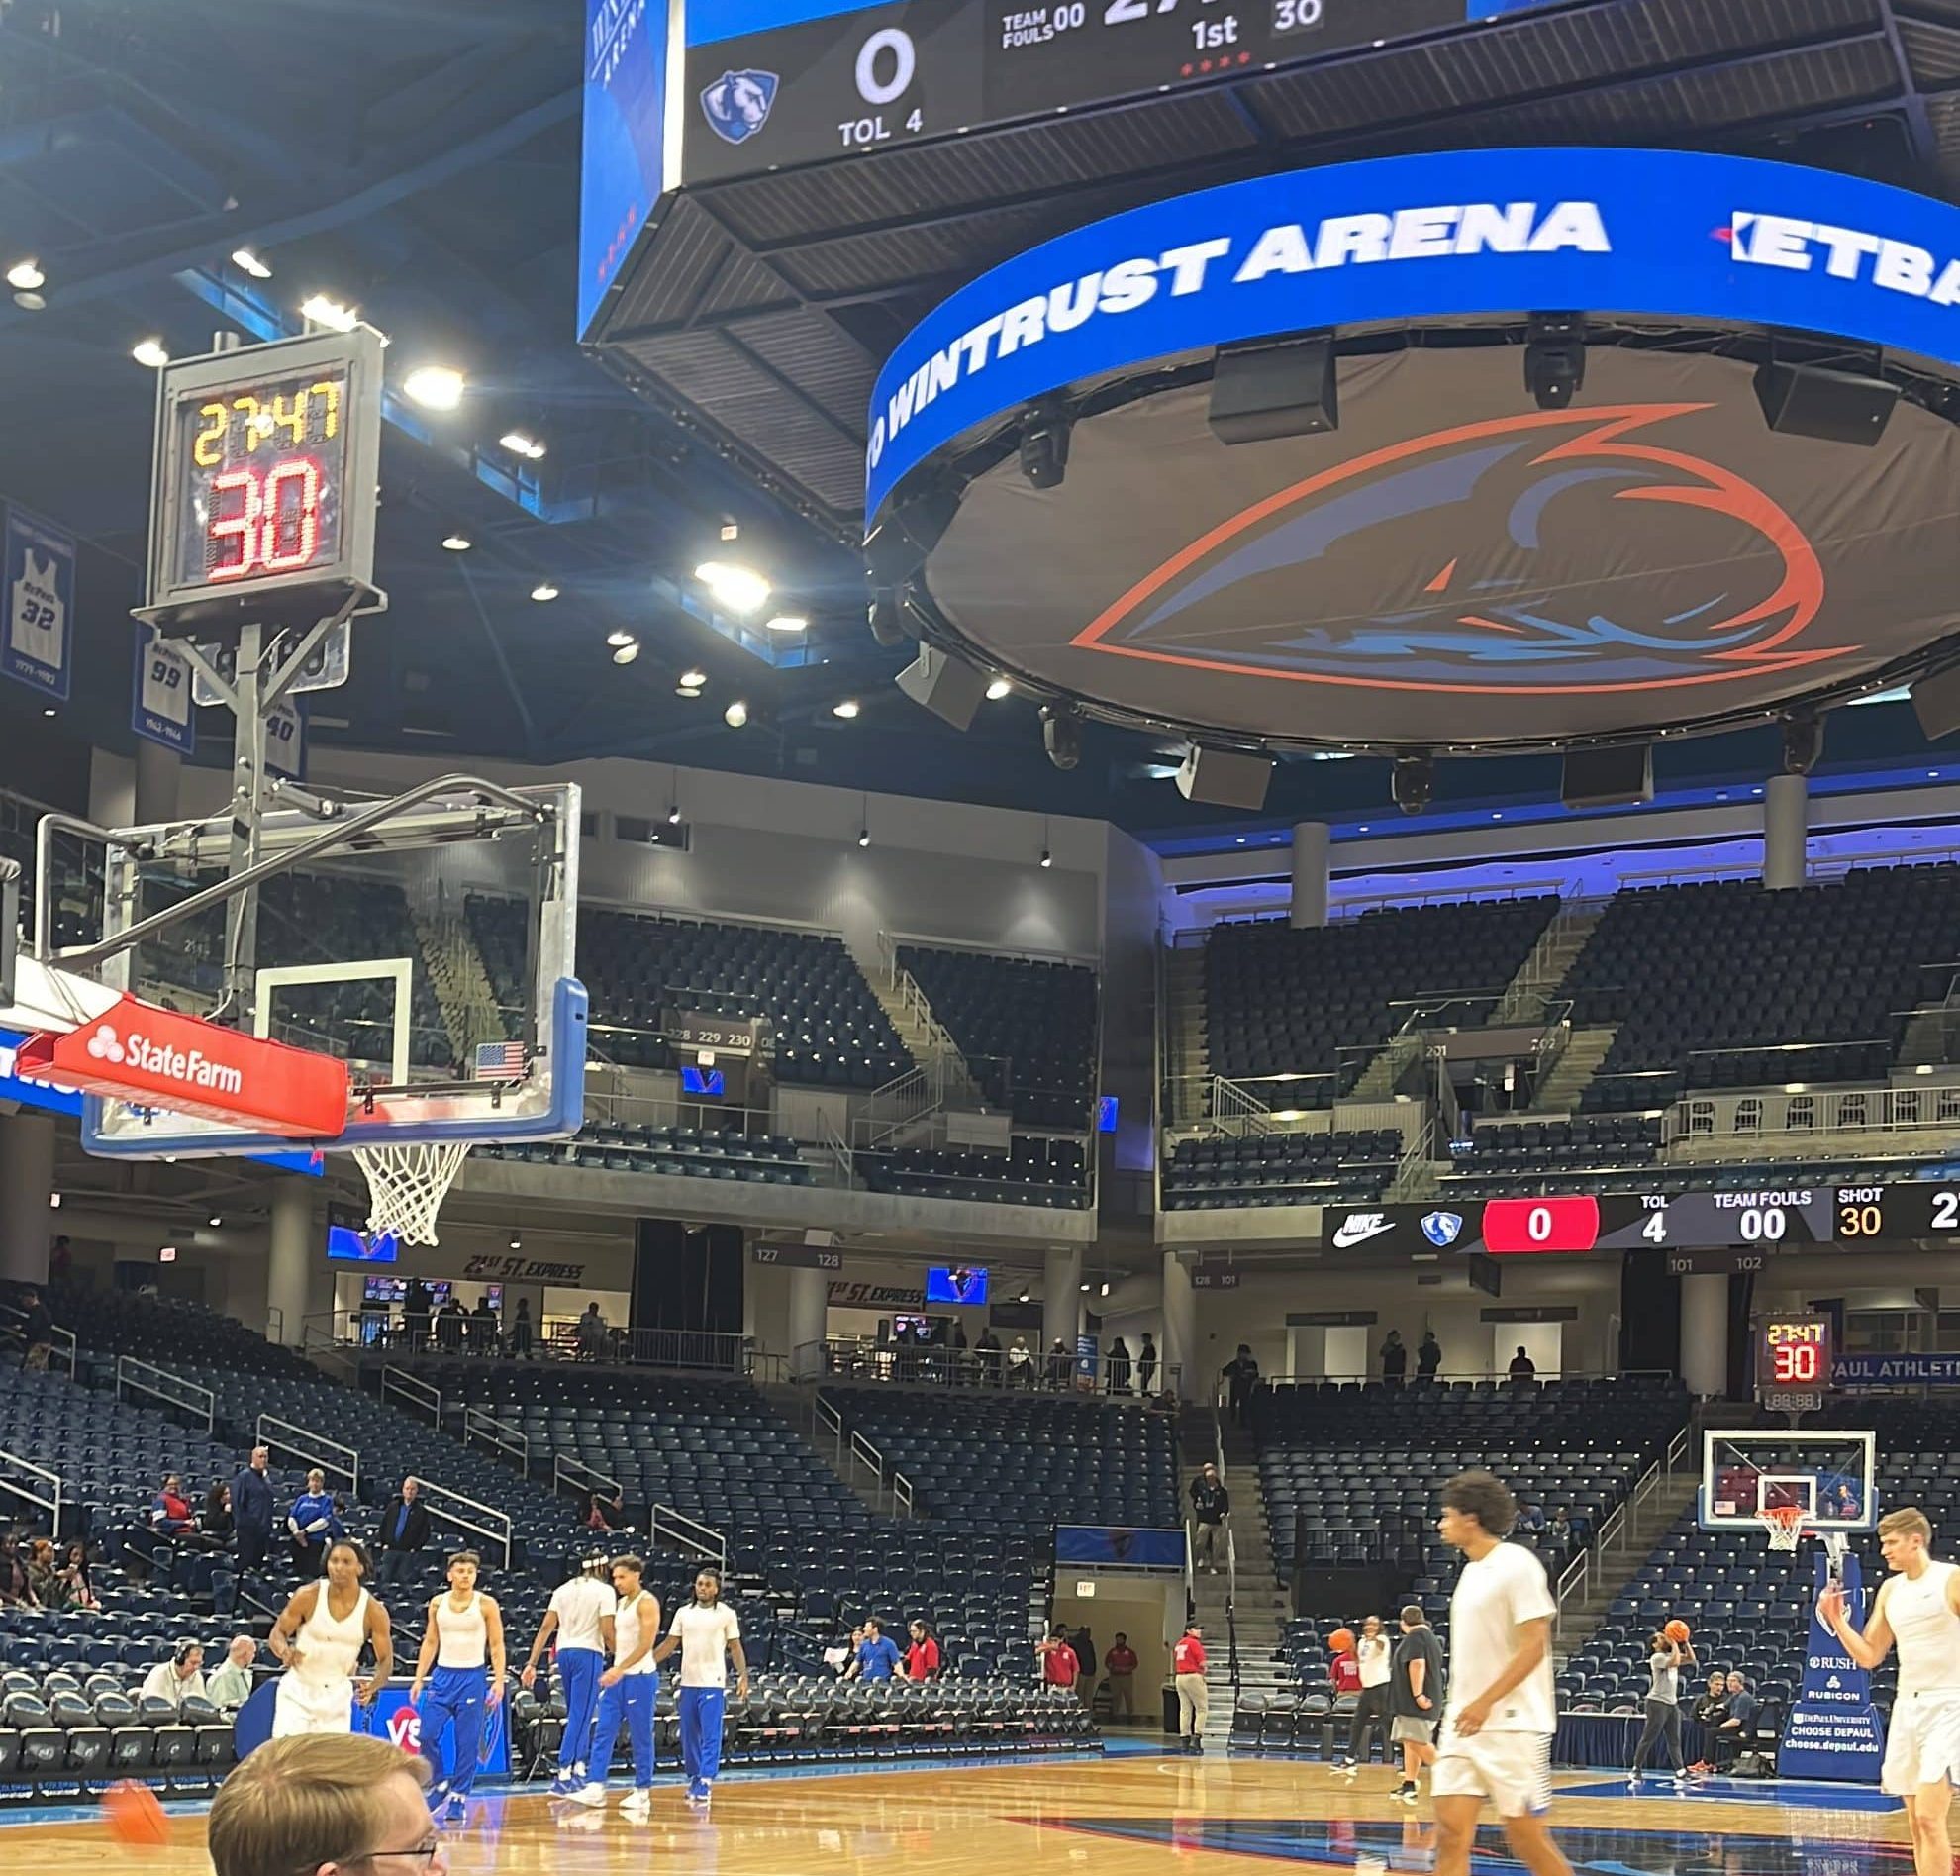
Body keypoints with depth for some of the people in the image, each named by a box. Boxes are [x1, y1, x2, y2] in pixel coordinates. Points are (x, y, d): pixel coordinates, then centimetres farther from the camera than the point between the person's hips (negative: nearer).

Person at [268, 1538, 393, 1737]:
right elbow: (277, 1633, -5)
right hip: (298, 1692, -1)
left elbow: (385, 1660, -6)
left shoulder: (373, 1611, -11)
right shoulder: (308, 1596, -13)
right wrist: (285, 1651, -29)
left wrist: (373, 1686, -27)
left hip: (337, 1697, 2)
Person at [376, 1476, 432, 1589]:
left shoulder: (421, 1511, 0)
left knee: (405, 1581, -3)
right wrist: (384, 1543, 4)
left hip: (409, 1553, -3)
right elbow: (382, 1526, 13)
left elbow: (425, 1533, -2)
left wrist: (415, 1548, -10)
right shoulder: (393, 1506, 9)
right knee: (386, 1579, 5)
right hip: (390, 1549, 3)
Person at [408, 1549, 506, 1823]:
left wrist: (499, 1681, -11)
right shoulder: (437, 1604, 6)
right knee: (427, 1735, -5)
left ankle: (459, 1799, 7)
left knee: (467, 1743, -2)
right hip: (442, 1675, 3)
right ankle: (439, 1785, 16)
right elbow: (430, 1643, 12)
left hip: (473, 1677, -3)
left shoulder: (486, 1604, -3)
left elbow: (497, 1646, -2)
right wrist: (418, 1679, 6)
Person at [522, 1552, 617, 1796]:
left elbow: (546, 1627, 7)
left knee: (577, 1714, 19)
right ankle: (563, 1776, -11)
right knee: (580, 1716, -5)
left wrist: (532, 1663, 5)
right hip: (589, 1654, -6)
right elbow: (607, 1632, -11)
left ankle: (578, 1768, 19)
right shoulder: (605, 1591, -4)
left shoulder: (563, 1589, 12)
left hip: (564, 1652, 6)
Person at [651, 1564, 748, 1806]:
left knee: (710, 1737, -8)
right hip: (688, 1682, 4)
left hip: (713, 1684, -4)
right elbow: (671, 1643, 12)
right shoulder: (684, 1613, 9)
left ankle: (705, 1785, -10)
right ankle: (693, 1779, 21)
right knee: (688, 1736, 9)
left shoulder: (726, 1614, 0)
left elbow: (735, 1647, 1)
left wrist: (743, 1676, -8)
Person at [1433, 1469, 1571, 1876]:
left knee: (1525, 1837, -2)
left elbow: (1534, 1646, -17)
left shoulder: (1517, 1564, -10)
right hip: (1465, 1724, 8)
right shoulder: (1471, 1571, 16)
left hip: (1512, 1725, -8)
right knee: (1451, 1832, -2)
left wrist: (1485, 1702, -23)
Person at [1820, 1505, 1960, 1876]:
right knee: (1917, 1823, 8)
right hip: (1907, 1706, 7)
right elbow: (1868, 1656, 15)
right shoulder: (1889, 1590, 11)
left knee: (1929, 1817, -16)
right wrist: (1836, 1618, 3)